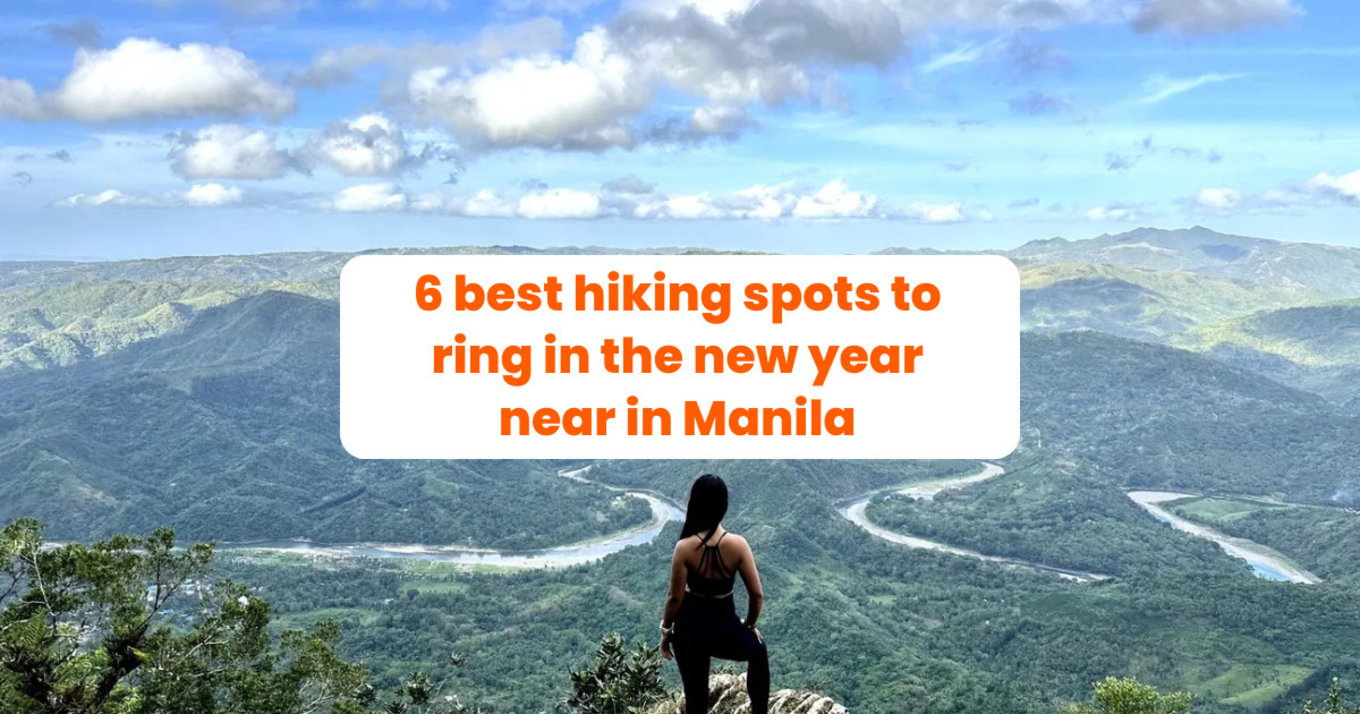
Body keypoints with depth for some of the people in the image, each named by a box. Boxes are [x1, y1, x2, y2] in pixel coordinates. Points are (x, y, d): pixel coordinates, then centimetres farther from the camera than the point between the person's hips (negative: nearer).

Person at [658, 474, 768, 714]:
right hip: (725, 628, 0)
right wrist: (750, 625, 10)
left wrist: (666, 632, 5)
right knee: (758, 649, 33)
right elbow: (756, 594, -10)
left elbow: (675, 598, -12)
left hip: (690, 629, 0)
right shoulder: (738, 544, -16)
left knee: (695, 694, 15)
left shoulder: (685, 548, -19)